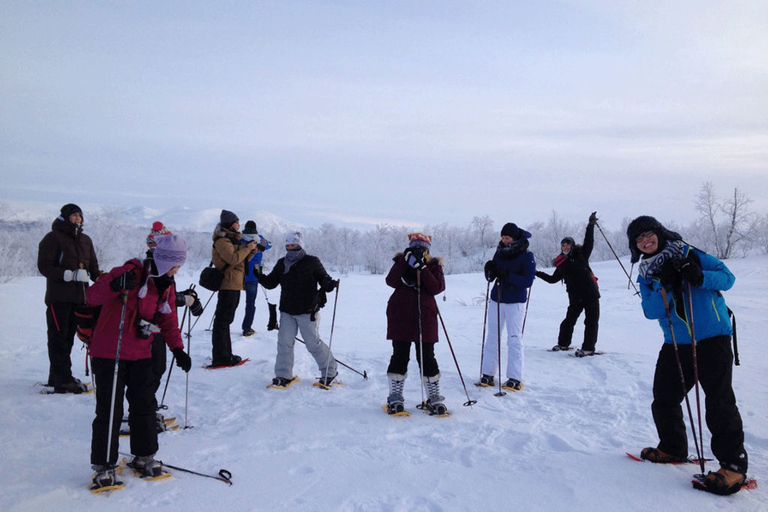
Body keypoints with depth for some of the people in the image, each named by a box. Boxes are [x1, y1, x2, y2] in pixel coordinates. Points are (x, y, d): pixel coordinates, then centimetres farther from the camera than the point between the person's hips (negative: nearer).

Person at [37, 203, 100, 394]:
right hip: (59, 297, -6)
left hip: (79, 297, 6)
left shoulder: (85, 240, 16)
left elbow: (93, 266, 18)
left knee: (68, 337, 12)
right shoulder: (52, 238, -3)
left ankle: (57, 377, 22)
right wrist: (70, 274, -21)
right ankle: (63, 381, -4)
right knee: (59, 338, -5)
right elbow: (44, 266, -10)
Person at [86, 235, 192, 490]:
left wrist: (178, 349, 0)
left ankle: (144, 456, 26)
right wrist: (114, 285, -41)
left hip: (141, 355, 7)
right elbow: (93, 295, -21)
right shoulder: (130, 274, -16)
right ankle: (103, 465, 15)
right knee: (110, 410, -1)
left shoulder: (167, 287, 7)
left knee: (144, 405, 11)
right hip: (109, 353, -6)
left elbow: (169, 321, 12)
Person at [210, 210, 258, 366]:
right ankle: (220, 358, -3)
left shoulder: (233, 239, 19)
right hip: (228, 284, -10)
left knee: (225, 320, 15)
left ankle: (225, 355, 24)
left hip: (234, 284, 10)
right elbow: (233, 258, -24)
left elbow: (241, 259, 22)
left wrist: (251, 252, 7)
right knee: (222, 320, -7)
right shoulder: (222, 240, -12)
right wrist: (247, 248, -15)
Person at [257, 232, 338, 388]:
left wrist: (331, 284, -26)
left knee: (313, 343, 0)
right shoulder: (281, 263, 9)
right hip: (287, 311, 5)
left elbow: (323, 278, -4)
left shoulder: (312, 262, -5)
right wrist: (260, 276, -8)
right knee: (284, 342, 1)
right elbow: (271, 283, 11)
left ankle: (329, 371, 18)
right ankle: (284, 375, 15)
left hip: (308, 311, -4)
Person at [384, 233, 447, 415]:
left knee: (427, 358, 2)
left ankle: (434, 398, 13)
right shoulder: (401, 261, 8)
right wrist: (406, 261, -16)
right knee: (400, 356, 2)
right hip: (400, 316, 0)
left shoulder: (433, 265, 8)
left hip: (425, 318, 0)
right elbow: (391, 281, -10)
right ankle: (395, 397, 13)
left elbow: (437, 287, -9)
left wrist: (422, 268, -16)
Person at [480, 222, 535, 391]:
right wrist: (489, 269, -13)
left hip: (515, 302, -5)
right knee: (492, 337, 5)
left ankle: (515, 378, 1)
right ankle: (487, 374, 11)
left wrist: (507, 276, -26)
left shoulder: (526, 255, -6)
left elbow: (528, 281, -15)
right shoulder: (500, 252, 8)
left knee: (514, 339, -4)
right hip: (496, 299, 5)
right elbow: (490, 278, 9)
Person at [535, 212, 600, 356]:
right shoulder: (561, 263, 13)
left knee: (591, 320, -3)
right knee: (569, 320, 8)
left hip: (590, 294, -3)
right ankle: (563, 343, 23)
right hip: (575, 297, 3)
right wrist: (538, 274, 19)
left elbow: (589, 242, -8)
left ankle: (588, 347, 2)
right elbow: (553, 279, 23)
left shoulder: (581, 255, 4)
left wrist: (591, 225, -16)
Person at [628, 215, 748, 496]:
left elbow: (727, 277, -4)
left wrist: (699, 277, -23)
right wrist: (665, 287, -21)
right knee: (663, 399, 10)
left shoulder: (689, 254, -2)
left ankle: (734, 464, 5)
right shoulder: (646, 275, 7)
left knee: (719, 402, -8)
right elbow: (651, 311, -5)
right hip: (675, 344, 5)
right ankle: (673, 448, 32)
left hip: (712, 338, -5)